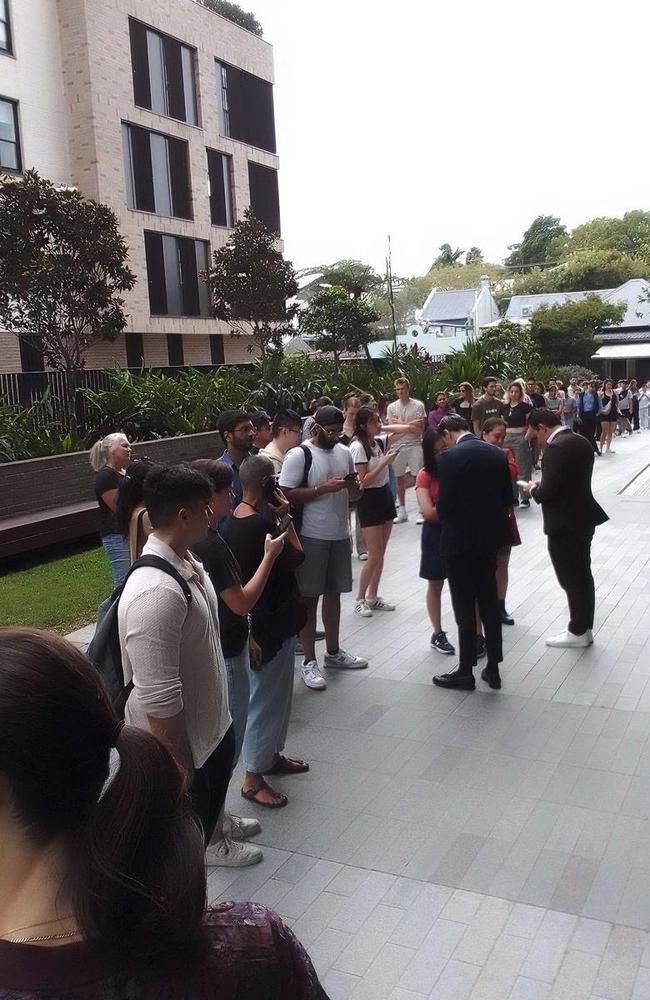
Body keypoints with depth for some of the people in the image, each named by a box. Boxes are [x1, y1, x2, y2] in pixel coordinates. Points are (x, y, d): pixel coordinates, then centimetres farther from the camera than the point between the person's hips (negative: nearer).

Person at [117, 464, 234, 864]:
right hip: (180, 742, -9)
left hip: (211, 723, 9)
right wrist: (182, 770, -22)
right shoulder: (156, 592, -36)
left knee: (214, 792, 34)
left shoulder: (185, 559, -4)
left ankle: (210, 838, 62)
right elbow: (158, 701, -32)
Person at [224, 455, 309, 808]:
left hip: (260, 618, 10)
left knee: (277, 693, 24)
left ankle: (271, 755, 39)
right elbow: (295, 557, -17)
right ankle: (253, 778, 14)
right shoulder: (261, 524, -26)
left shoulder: (236, 520, 4)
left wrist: (276, 519, -1)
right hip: (271, 622, -10)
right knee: (267, 697, 2)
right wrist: (284, 518, -11)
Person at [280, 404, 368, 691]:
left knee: (333, 593, 17)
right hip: (311, 537, -6)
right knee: (310, 597, 2)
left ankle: (333, 652, 32)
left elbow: (354, 496, 18)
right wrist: (322, 488, -22)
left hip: (340, 535, 6)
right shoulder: (298, 455, -11)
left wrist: (353, 486, -6)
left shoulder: (344, 452, 9)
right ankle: (309, 662, 11)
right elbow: (286, 495, -17)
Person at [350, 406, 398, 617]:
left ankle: (372, 597, 21)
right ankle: (360, 600, 9)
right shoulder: (358, 446, -16)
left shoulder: (378, 442, 5)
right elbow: (363, 481, -19)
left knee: (380, 554, 11)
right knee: (375, 556, -5)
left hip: (385, 496, 7)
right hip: (369, 500, -7)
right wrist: (384, 462, -20)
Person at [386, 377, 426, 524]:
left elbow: (420, 430, -6)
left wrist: (401, 424, -14)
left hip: (415, 445, -3)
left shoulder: (418, 405, -1)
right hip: (398, 446, 3)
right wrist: (410, 425, -14)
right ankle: (402, 512, 17)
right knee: (399, 478, 7)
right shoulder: (391, 407, 5)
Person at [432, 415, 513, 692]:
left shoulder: (450, 457, -15)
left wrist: (448, 522, 5)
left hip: (460, 540, -6)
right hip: (490, 537, 6)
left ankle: (466, 672, 14)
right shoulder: (497, 453, 3)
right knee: (489, 603, 14)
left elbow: (443, 505, -16)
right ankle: (493, 669, 21)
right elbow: (507, 498, 7)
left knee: (464, 608, 4)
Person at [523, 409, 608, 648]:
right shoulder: (580, 441, 8)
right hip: (583, 517, 10)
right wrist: (541, 487, 11)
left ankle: (578, 632, 16)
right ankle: (585, 628, 28)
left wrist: (534, 489, -3)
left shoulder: (556, 448, -21)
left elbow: (547, 492, -23)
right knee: (582, 575, 17)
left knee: (571, 579, 3)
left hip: (565, 524, -9)